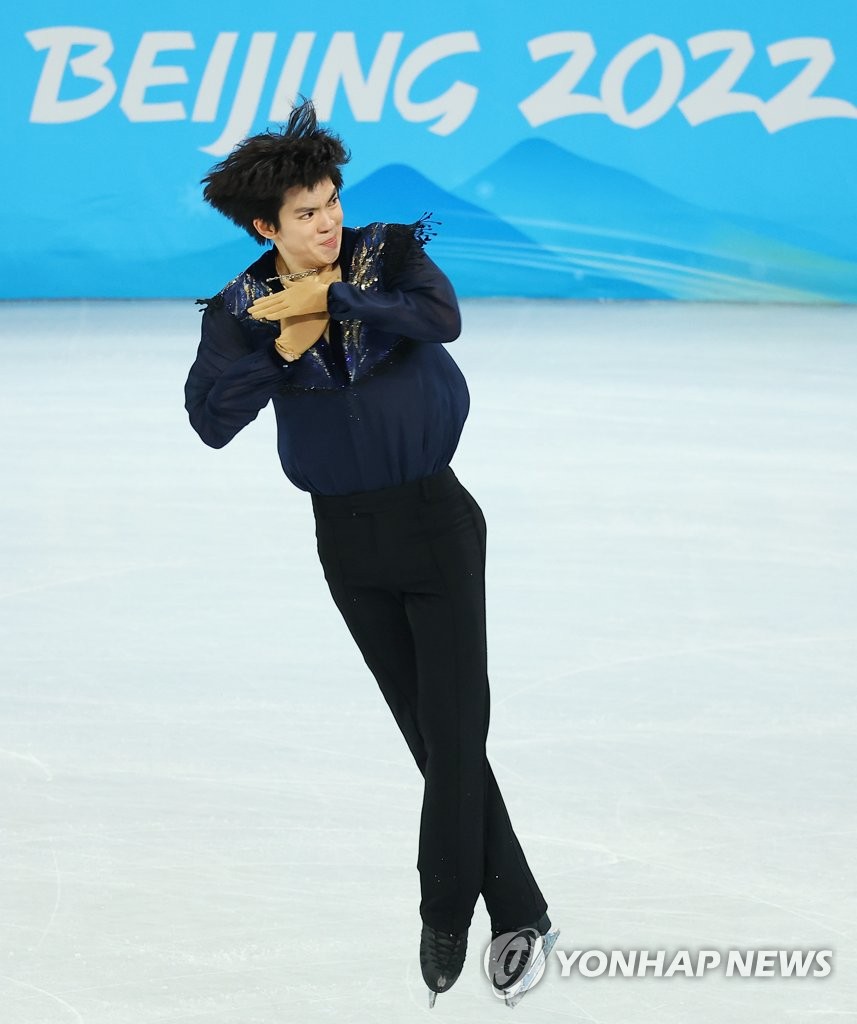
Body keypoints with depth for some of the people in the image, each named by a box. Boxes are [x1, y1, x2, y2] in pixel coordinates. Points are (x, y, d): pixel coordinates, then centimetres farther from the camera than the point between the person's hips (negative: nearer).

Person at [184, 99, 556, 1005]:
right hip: (345, 533, 2)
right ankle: (517, 912, 15)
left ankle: (444, 919, 9)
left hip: (432, 515, -2)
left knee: (452, 726, -5)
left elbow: (441, 318, -25)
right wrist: (286, 347, -21)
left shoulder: (386, 252, -6)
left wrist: (331, 296, -24)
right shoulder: (241, 310, -3)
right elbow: (212, 420, -14)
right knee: (432, 735, 6)